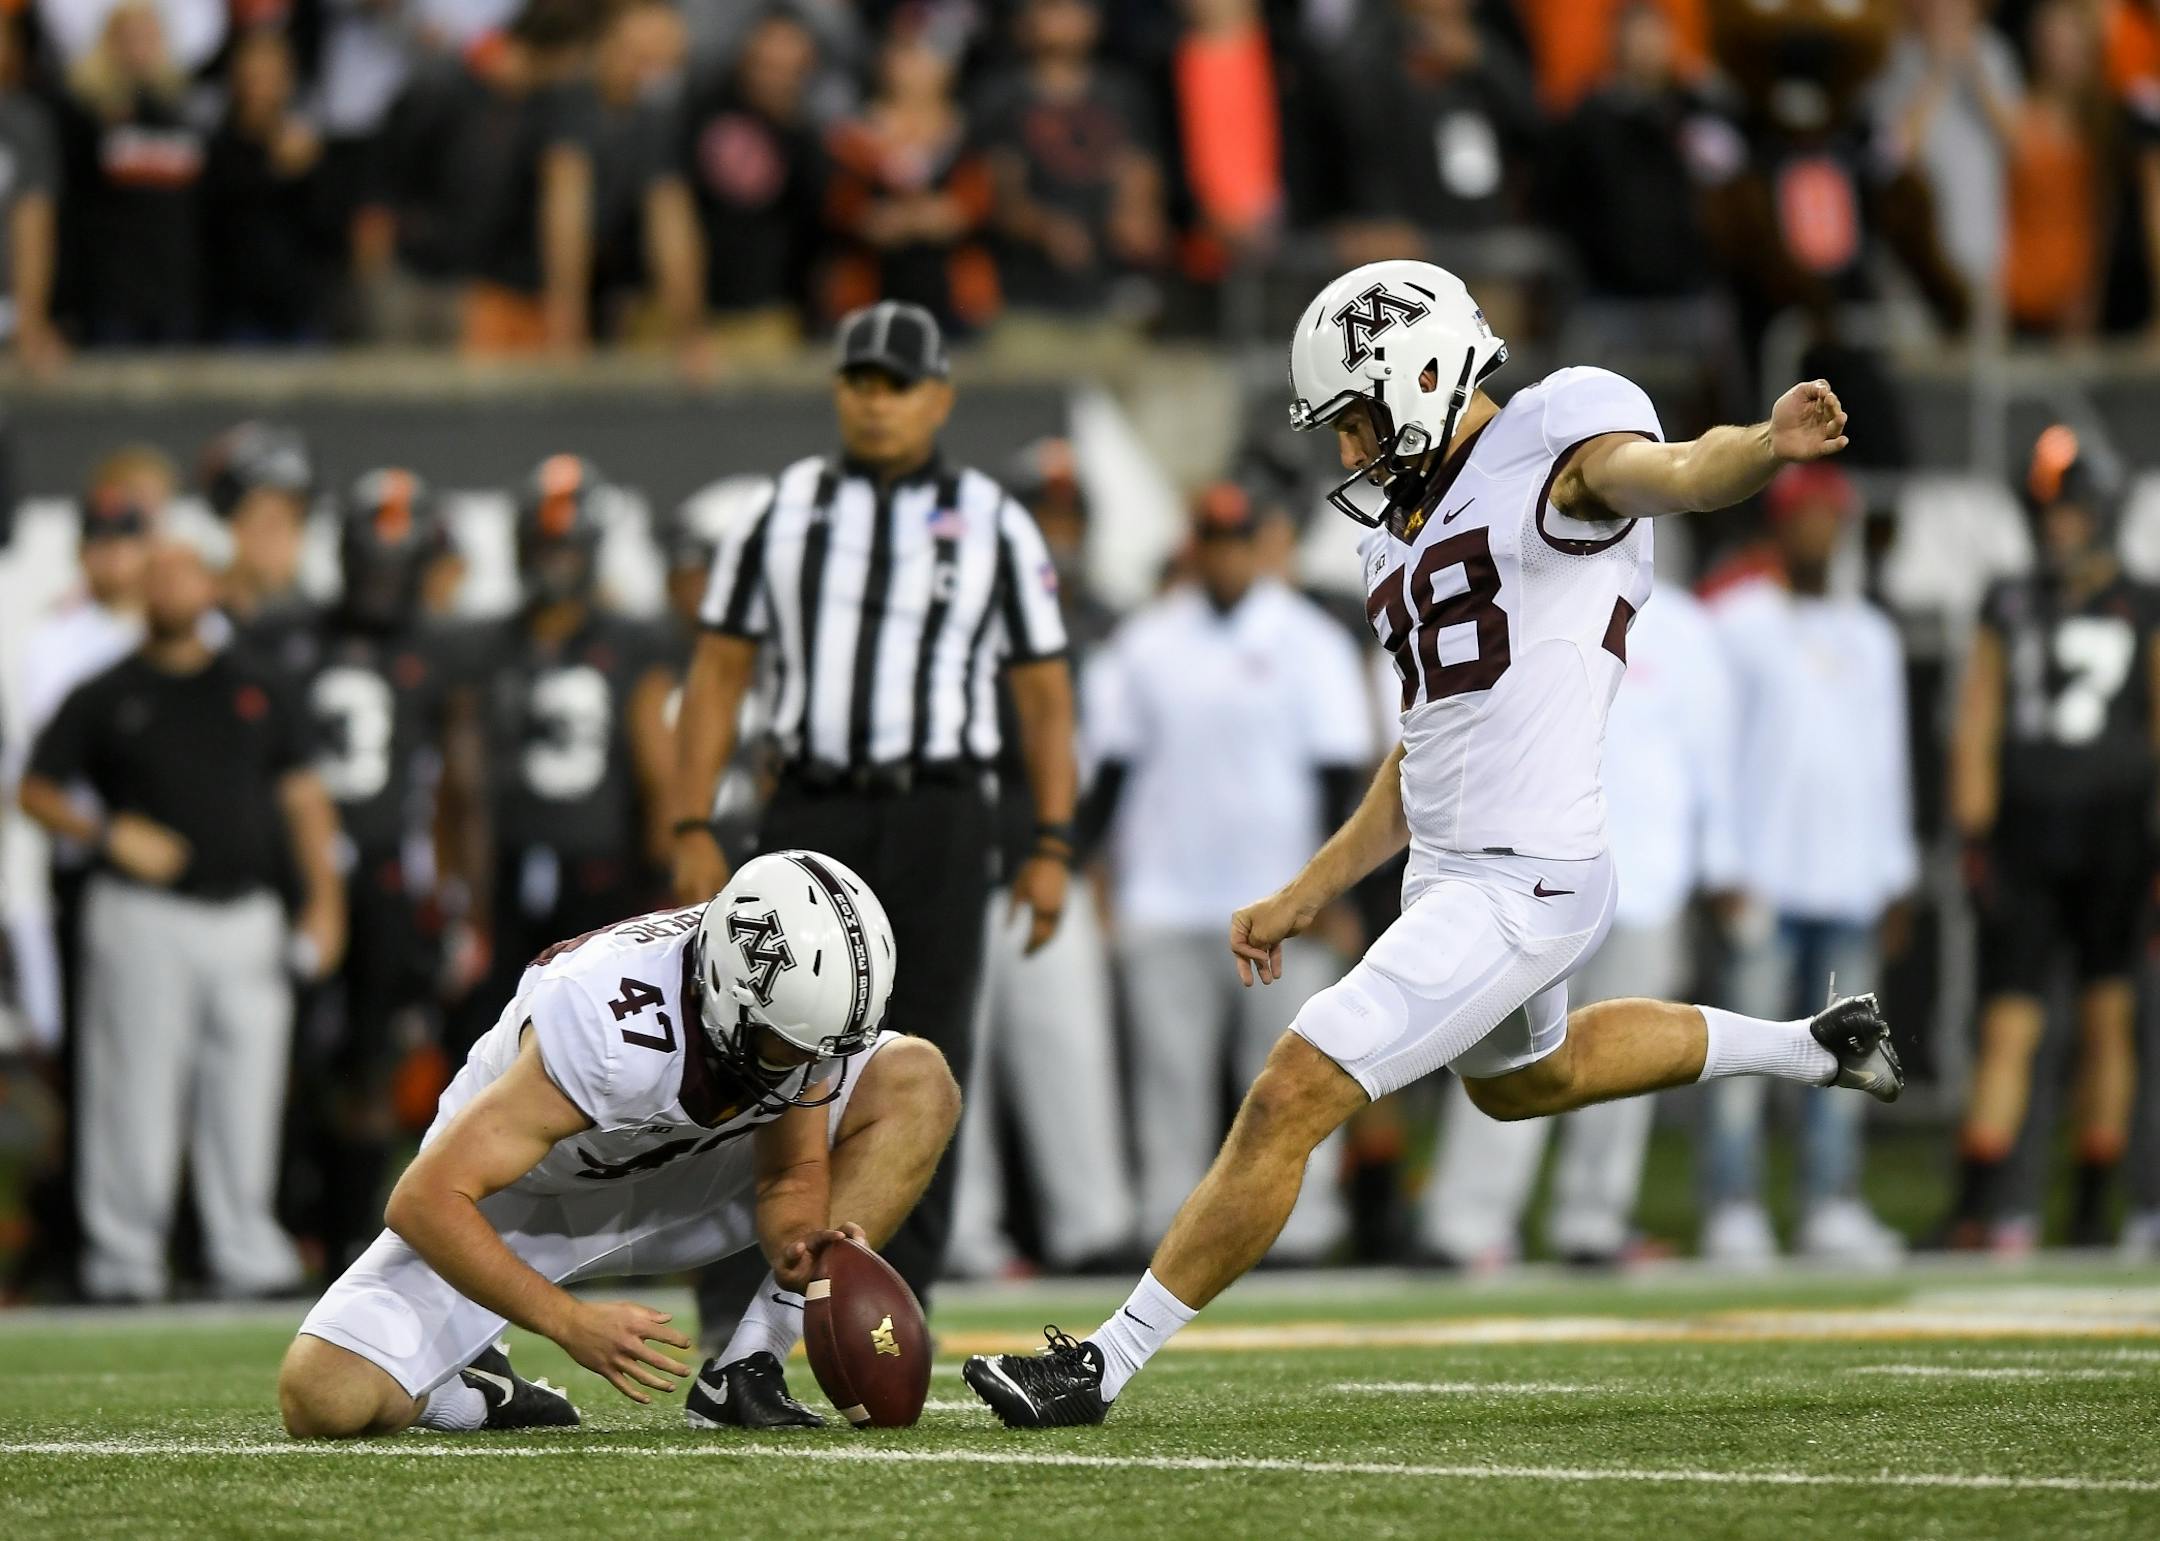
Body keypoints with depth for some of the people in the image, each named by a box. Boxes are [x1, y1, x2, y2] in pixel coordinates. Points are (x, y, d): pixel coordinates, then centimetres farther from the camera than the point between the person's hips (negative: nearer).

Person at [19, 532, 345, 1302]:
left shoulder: (258, 691, 13)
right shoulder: (107, 697, 4)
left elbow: (302, 796, 15)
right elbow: (38, 789, 5)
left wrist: (324, 897, 5)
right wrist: (108, 835, -12)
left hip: (246, 915, 3)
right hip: (143, 915, -3)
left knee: (247, 1096, 4)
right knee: (136, 1094, -5)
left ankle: (247, 1257, 10)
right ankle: (124, 1260, 0)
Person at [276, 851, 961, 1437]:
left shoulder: (796, 1001, -22)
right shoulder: (615, 1028, -39)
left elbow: (792, 1174, -6)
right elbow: (424, 1203, -35)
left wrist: (798, 1245, -29)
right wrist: (572, 1323, -37)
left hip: (668, 1178, 6)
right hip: (514, 1198, -5)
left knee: (918, 1083, -13)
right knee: (323, 1401, -28)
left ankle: (742, 1378, -13)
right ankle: (477, 1390, 7)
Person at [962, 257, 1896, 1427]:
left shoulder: (1554, 442, -11)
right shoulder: (1404, 528, 15)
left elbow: (1678, 474, -33)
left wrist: (1768, 445, -55)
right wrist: (1307, 895, 20)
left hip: (1522, 883, -11)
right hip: (1447, 872, 11)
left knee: (1292, 1098, -12)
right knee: (1518, 1079, 36)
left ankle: (1105, 1363, -5)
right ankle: (1800, 1049, 51)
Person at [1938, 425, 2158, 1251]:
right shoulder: (2009, 609, 7)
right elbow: (1975, 729, 5)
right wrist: (1975, 838, -4)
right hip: (2023, 838, 1)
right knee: (2008, 1027, -6)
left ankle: (2092, 1206, 8)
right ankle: (1977, 1202, -10)